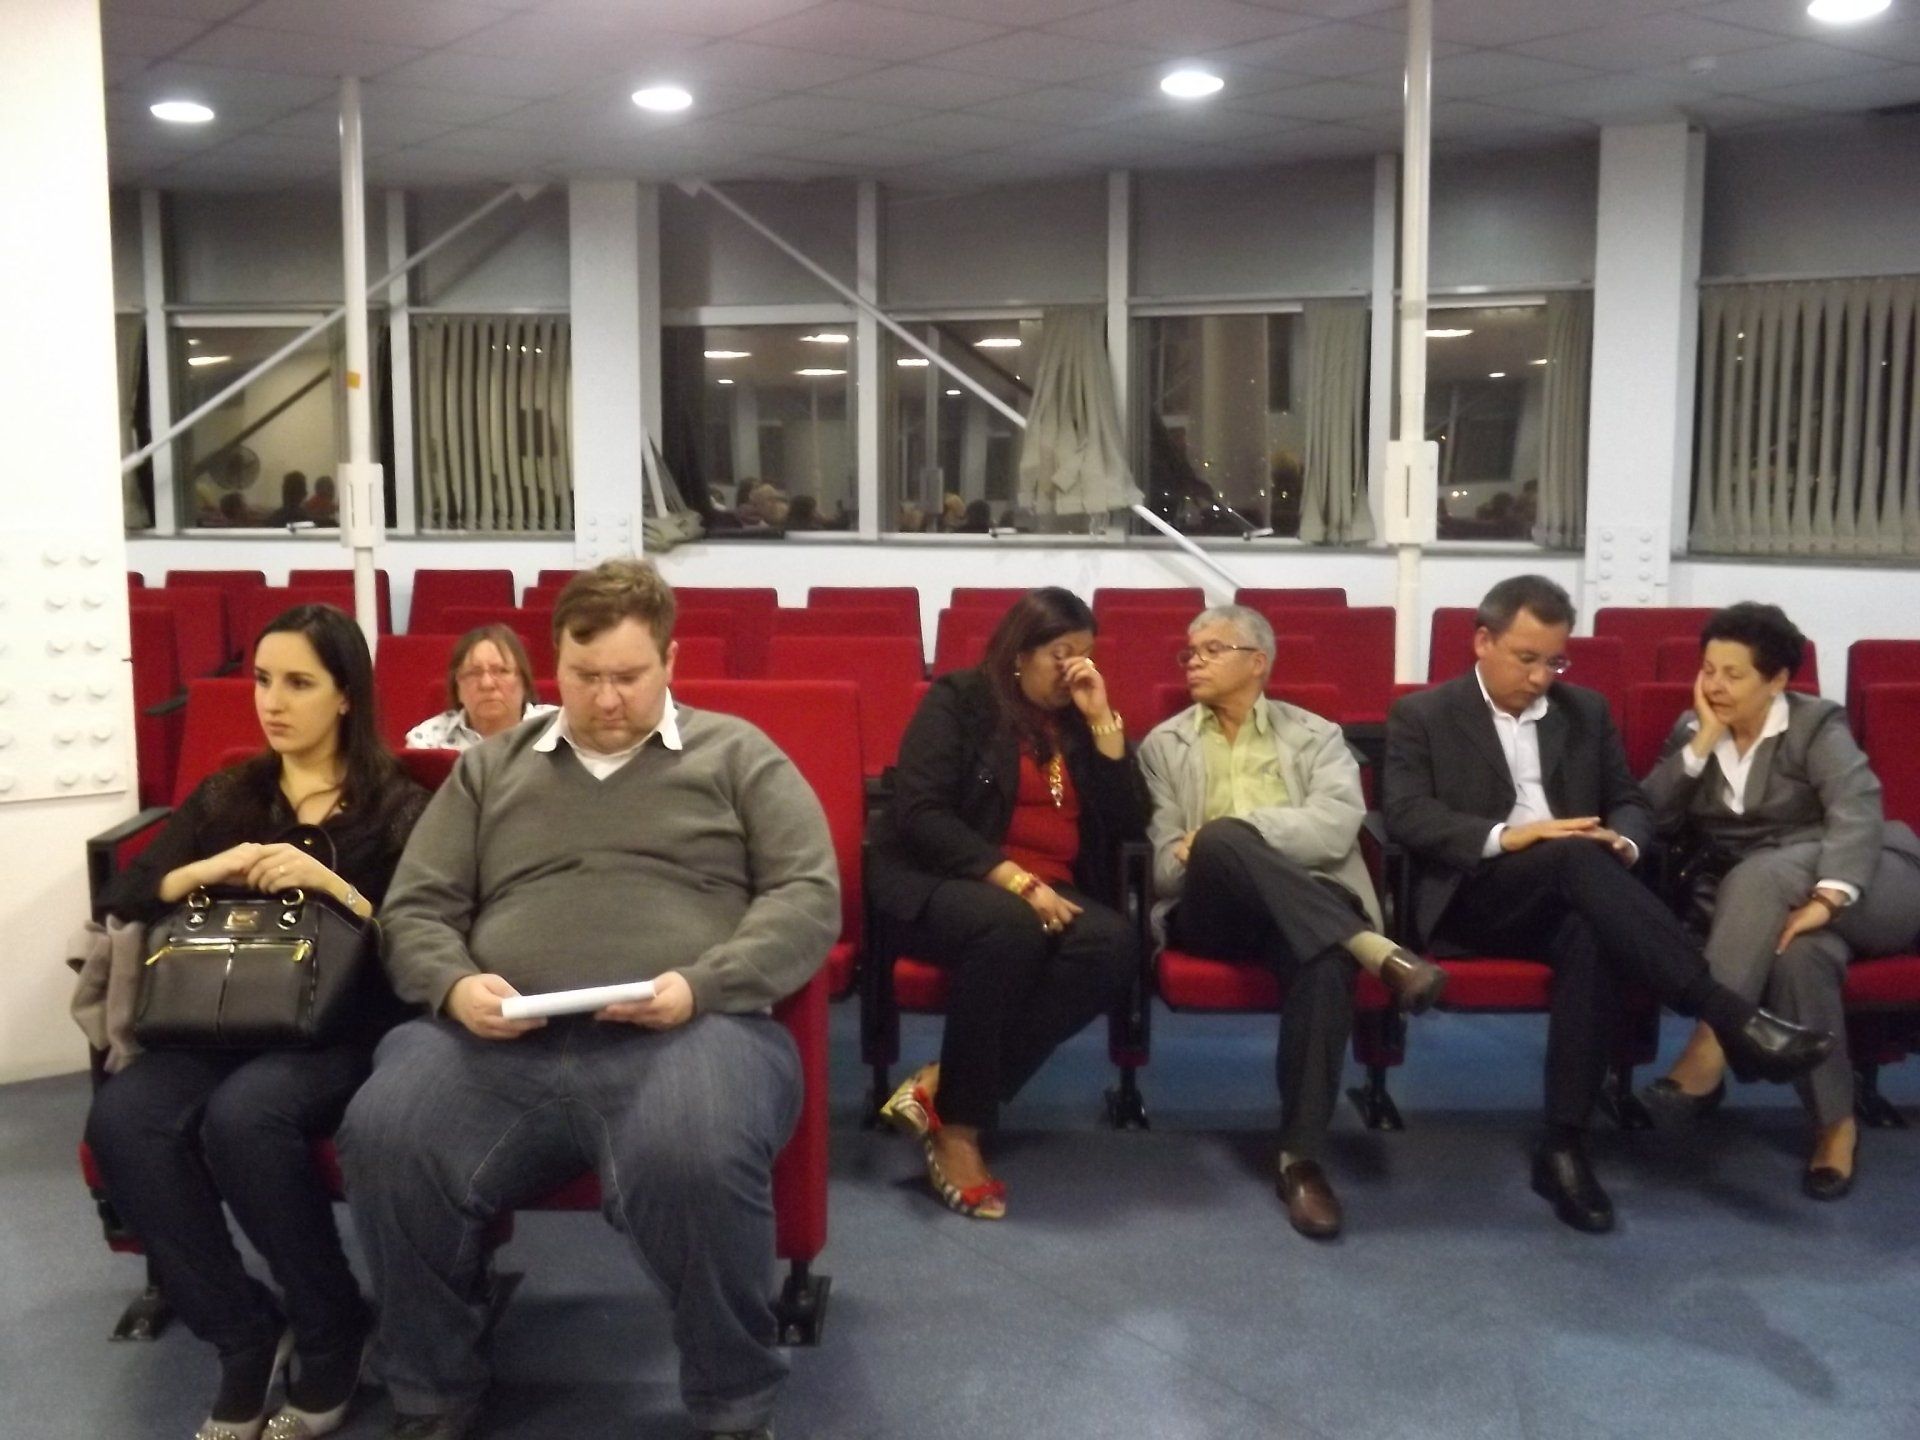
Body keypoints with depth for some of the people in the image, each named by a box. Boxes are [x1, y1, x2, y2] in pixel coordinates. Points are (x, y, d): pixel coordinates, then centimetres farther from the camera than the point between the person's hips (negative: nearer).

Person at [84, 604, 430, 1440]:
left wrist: (329, 883, -16)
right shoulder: (226, 796, 20)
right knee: (121, 1121, -27)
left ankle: (333, 1334, -12)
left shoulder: (396, 805, 8)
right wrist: (205, 871, -5)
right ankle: (245, 1334, -12)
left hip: (346, 1021, -4)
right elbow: (122, 900, 13)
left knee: (242, 1116, -34)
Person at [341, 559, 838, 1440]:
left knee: (695, 1162, -35)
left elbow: (810, 895, 5)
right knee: (384, 1142, -26)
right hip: (501, 1040, 3)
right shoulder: (489, 769, 24)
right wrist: (454, 984, -5)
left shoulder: (736, 755, 15)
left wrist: (703, 984, -11)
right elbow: (415, 909, 19)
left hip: (683, 1031, -3)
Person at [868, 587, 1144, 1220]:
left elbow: (1125, 825, 7)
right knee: (1008, 927, -39)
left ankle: (941, 1084, -25)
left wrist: (1101, 720, -1)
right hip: (942, 881, -5)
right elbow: (920, 815, -10)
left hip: (1053, 893, 5)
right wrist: (1014, 879, -21)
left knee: (1112, 945, -30)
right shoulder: (959, 701, 2)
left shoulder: (1080, 722, 16)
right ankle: (957, 1130, -26)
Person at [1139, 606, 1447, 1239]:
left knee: (1326, 961, -37)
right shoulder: (1164, 743, 20)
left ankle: (1301, 1157, -29)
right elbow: (1163, 864, 8)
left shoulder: (1316, 736, 17)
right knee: (1221, 841, -36)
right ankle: (1375, 950, -36)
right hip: (1211, 907, 0)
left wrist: (1233, 831, -10)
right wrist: (1219, 844, -13)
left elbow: (1336, 826, -3)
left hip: (1305, 902, 0)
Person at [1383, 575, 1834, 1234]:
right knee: (1576, 859, -35)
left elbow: (1631, 803, 18)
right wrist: (1503, 836, -21)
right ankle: (1731, 1018, -39)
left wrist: (1621, 841, -7)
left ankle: (1564, 1144, -33)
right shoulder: (1422, 716, 7)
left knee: (1592, 937, -35)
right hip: (1474, 899, -3)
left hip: (1565, 900, 4)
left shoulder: (1586, 710, 20)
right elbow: (1406, 815, -6)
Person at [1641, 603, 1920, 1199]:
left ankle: (1707, 1052, -41)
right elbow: (1652, 817, -2)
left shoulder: (1817, 725, -5)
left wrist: (1826, 898, -38)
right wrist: (1703, 743, -11)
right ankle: (1835, 1122, -26)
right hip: (1759, 900, 4)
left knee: (1760, 875, -36)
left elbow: (1857, 814, -21)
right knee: (1798, 953, -34)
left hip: (1862, 885, -4)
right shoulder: (1689, 730, 10)